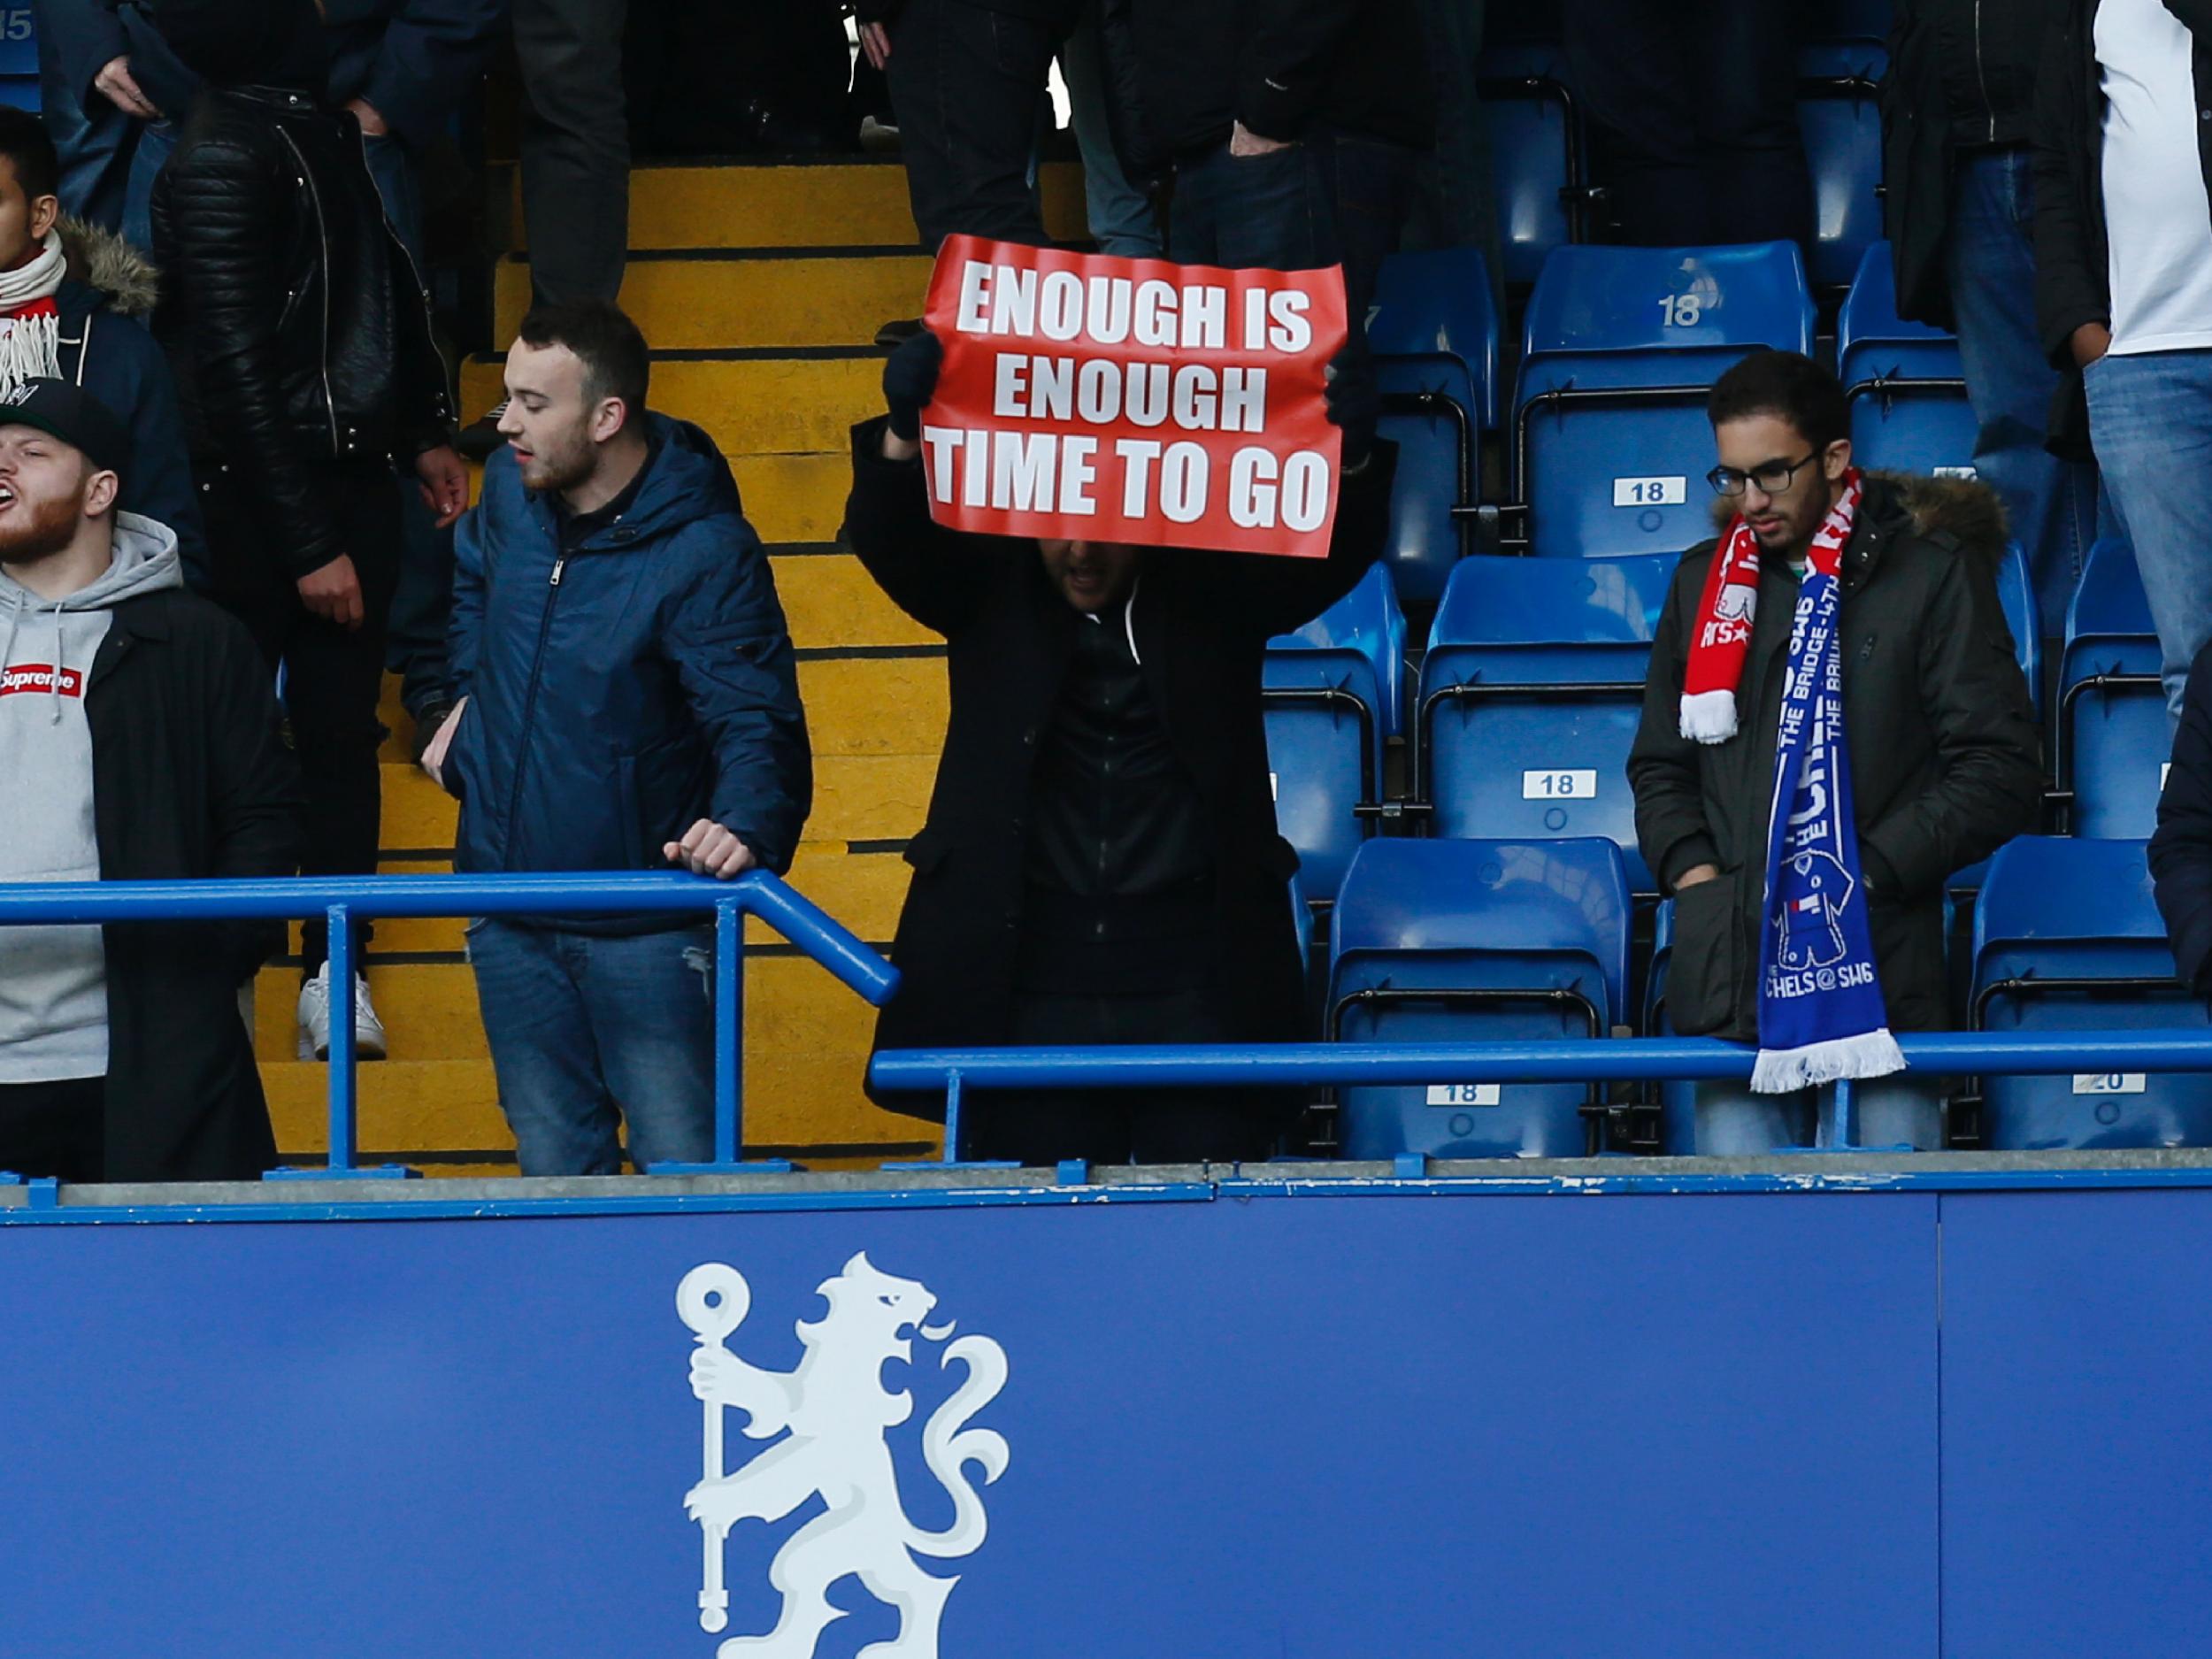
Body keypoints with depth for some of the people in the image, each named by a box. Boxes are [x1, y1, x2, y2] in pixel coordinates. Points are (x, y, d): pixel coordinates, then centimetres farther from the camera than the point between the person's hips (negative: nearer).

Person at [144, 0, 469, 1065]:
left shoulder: (321, 125, 5)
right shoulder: (222, 157, -17)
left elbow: (384, 286, 19)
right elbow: (233, 369, -17)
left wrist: (425, 432, 20)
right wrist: (307, 546, -16)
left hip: (353, 476, 6)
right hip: (259, 494, -6)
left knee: (341, 727, 6)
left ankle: (334, 973, 10)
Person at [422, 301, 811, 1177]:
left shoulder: (704, 552, -20)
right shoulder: (512, 490, 1)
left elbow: (757, 720, -23)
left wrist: (746, 825, -42)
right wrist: (466, 698, 20)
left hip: (647, 930, -6)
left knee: (680, 1172, -3)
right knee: (555, 1169, 15)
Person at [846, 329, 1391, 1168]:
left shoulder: (1213, 594, 5)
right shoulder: (993, 593, 6)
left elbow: (1338, 550, -6)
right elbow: (888, 536, -8)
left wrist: (1350, 457, -29)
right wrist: (902, 433, -30)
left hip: (1198, 991, -1)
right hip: (1027, 990, 1)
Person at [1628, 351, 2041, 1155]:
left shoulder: (1934, 572, 5)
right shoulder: (1706, 581, 18)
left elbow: (1999, 768, 0)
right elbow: (1659, 763, 24)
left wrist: (1869, 870, -8)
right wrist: (1691, 870, 5)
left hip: (1883, 974, -3)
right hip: (1732, 980, 3)